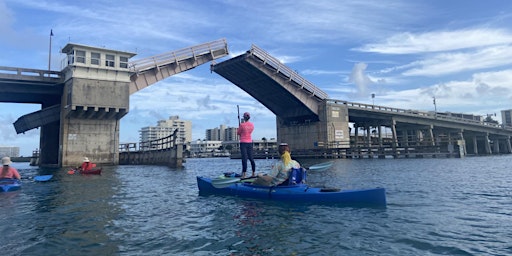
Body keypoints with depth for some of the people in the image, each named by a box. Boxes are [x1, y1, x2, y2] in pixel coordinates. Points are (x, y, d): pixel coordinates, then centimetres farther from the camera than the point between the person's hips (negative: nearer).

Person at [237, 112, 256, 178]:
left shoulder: (242, 125, -13)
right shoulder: (252, 125, 3)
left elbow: (238, 133, -1)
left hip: (243, 143, -5)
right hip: (250, 143, 5)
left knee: (244, 159, -8)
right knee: (251, 158, 12)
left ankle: (244, 175, -10)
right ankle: (254, 173, 18)